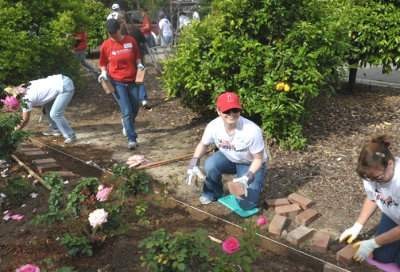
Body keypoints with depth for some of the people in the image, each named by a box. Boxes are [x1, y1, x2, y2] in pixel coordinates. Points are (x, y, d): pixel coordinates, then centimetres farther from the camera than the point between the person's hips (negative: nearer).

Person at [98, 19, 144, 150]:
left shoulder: (130, 40, -3)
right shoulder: (105, 45, -4)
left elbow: (137, 56, 11)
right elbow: (103, 63, 7)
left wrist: (139, 64, -8)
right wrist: (104, 73, -10)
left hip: (132, 81, 3)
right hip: (117, 82, -2)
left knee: (135, 109, 15)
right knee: (127, 111, -11)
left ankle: (127, 123, 47)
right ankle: (132, 139, -6)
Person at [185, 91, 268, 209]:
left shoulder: (252, 131, -37)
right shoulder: (213, 126, -25)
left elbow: (258, 159, -21)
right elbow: (203, 144, -3)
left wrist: (247, 178, -35)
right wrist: (194, 163, -19)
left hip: (251, 164, -3)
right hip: (229, 158, 3)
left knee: (246, 203, -15)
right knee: (210, 165, -29)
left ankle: (255, 185, 20)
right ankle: (213, 192, 3)